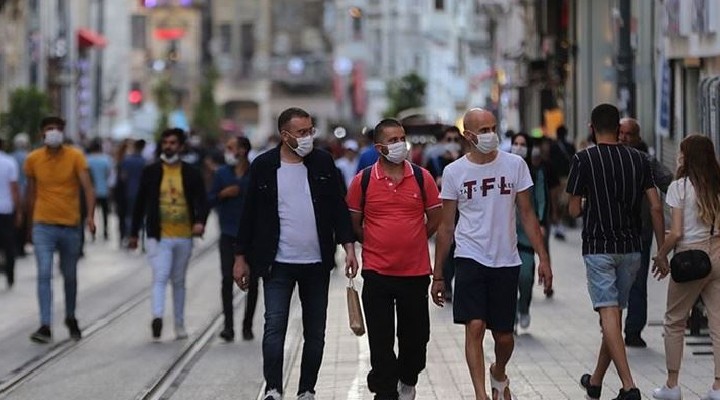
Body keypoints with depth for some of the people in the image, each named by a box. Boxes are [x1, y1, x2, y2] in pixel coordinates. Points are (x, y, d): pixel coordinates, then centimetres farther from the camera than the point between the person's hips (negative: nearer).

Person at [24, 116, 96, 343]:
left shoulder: (75, 157, -5)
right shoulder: (33, 159, 0)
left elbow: (88, 188, -13)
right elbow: (31, 193, 12)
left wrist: (90, 216, -27)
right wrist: (30, 222, 17)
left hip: (71, 226, 0)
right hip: (43, 226, 0)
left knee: (70, 276, 13)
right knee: (44, 274, -13)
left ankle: (70, 318, 35)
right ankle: (45, 326, -15)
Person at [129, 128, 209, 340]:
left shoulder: (191, 173, 4)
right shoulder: (151, 172, 2)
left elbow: (202, 201, -1)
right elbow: (140, 203, 8)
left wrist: (200, 221, -22)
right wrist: (134, 233, 10)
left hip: (184, 237, 2)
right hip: (159, 237, -2)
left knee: (178, 281, 14)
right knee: (160, 277, -18)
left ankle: (179, 325, 22)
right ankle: (157, 317, -32)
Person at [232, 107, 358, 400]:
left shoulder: (323, 162, 3)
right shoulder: (264, 166, -2)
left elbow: (339, 208, 5)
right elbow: (250, 214, 3)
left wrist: (348, 246, -6)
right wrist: (241, 258, 3)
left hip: (317, 263, 2)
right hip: (278, 264, -2)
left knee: (315, 332, 7)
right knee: (274, 327, -10)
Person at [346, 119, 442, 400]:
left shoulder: (422, 177, 0)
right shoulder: (363, 180, -3)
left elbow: (434, 217, 10)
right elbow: (353, 223, 7)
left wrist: (412, 241, 11)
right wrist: (375, 245, 8)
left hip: (416, 271, 1)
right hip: (377, 272, -1)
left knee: (415, 336, 11)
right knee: (380, 340, 1)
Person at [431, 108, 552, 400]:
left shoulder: (514, 165, 0)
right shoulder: (454, 172, -1)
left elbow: (527, 214, 6)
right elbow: (446, 226, 5)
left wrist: (543, 258, -1)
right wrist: (437, 274, 4)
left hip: (506, 262, 1)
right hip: (470, 259, -1)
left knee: (504, 336, 9)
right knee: (475, 327, -16)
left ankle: (498, 375, 40)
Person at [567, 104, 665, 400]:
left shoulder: (584, 159, -7)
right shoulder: (638, 159, 4)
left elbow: (574, 210, -5)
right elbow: (656, 207, 0)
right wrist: (662, 250, 7)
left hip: (598, 247, -4)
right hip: (631, 247, 4)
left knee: (609, 314, -9)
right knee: (615, 314, 15)